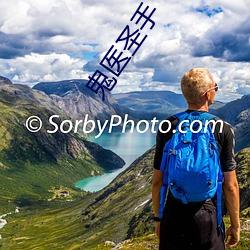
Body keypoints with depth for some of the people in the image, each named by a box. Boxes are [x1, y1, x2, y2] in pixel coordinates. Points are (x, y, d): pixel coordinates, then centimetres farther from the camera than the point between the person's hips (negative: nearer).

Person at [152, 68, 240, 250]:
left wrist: (158, 217, 13)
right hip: (208, 216, -2)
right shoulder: (223, 130, -9)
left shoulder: (167, 127, -4)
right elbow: (230, 185, -8)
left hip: (173, 216, 2)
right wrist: (235, 225, 4)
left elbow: (157, 180, 0)